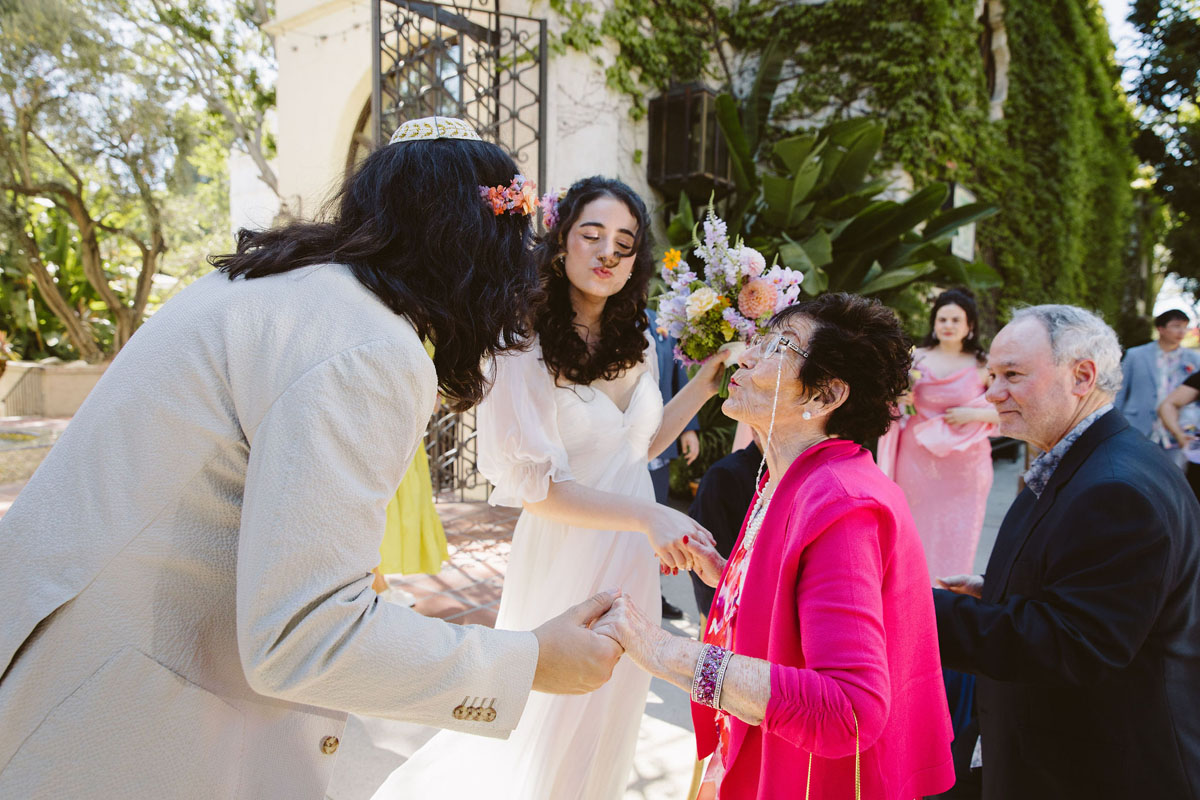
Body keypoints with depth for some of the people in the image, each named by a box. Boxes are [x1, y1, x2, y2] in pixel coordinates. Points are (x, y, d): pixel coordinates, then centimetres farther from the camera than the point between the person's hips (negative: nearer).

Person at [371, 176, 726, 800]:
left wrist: (703, 385, 2)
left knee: (610, 715, 26)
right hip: (567, 560, -7)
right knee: (555, 726, 15)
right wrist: (648, 516, -27)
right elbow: (534, 487, -22)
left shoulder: (637, 345, 2)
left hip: (631, 561, 7)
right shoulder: (525, 349, -21)